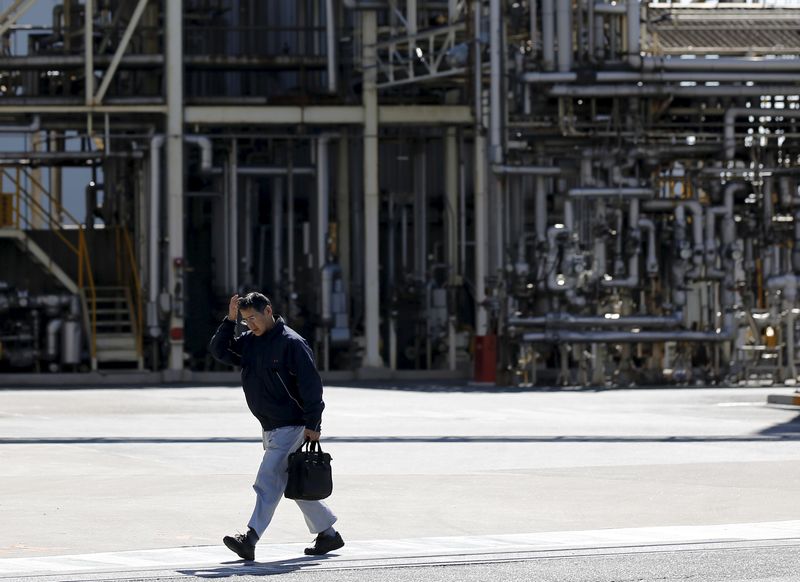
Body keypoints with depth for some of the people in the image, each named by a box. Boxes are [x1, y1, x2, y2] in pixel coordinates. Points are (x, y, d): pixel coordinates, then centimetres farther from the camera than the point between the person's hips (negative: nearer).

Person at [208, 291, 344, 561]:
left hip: (291, 426, -9)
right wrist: (230, 319, -2)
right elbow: (218, 350, 9)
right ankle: (328, 533, 22)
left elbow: (311, 384, -15)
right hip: (270, 427, 9)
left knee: (268, 481, -15)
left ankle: (250, 538, -21)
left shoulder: (291, 343, -14)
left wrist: (313, 425, -18)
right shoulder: (249, 341, 10)